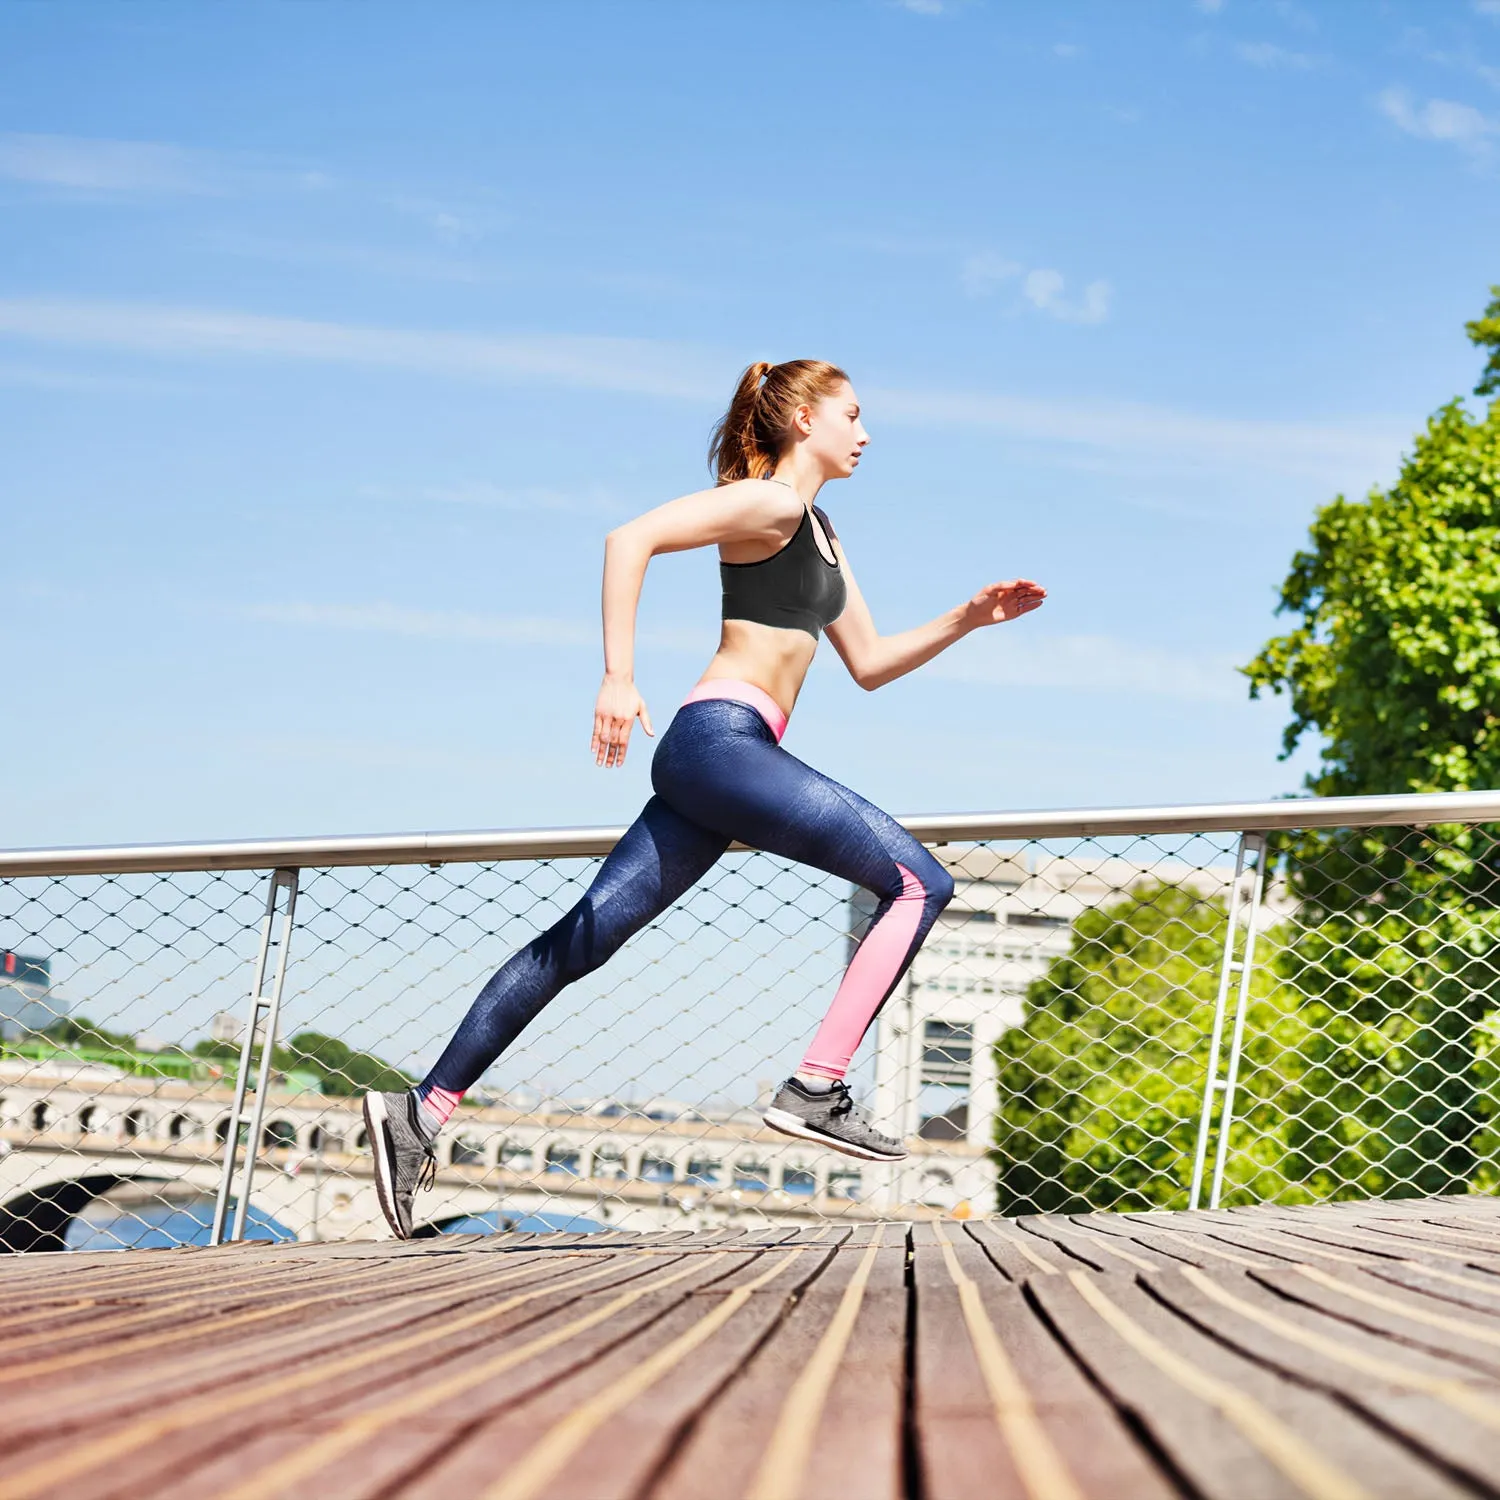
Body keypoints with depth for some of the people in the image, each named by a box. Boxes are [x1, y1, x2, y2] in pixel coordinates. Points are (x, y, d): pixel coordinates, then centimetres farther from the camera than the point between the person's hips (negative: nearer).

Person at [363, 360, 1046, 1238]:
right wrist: (619, 676, -22)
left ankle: (422, 1113, 4)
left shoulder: (822, 536, 26)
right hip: (722, 737, -10)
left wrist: (970, 618, 20)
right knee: (920, 883, -12)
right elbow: (633, 538, -16)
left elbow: (870, 663, 31)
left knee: (581, 943, 5)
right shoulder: (767, 503, -4)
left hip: (717, 761, 10)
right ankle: (816, 1092, -17)